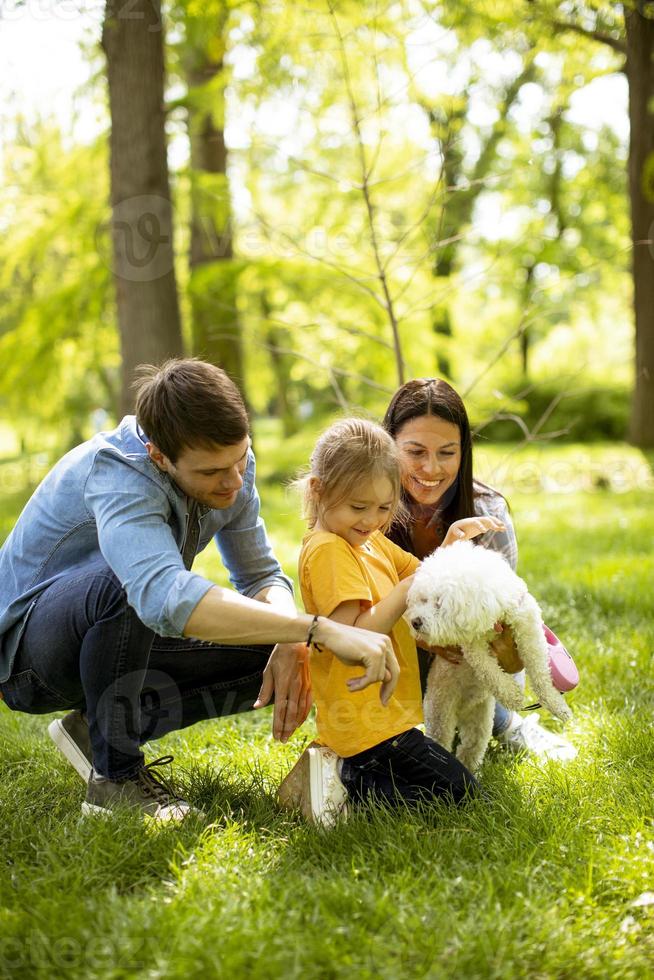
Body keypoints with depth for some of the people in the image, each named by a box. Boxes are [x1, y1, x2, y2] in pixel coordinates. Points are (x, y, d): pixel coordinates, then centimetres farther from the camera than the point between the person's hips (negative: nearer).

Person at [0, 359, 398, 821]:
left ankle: (100, 726, 0)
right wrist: (323, 630, -56)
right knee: (124, 583, -39)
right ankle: (115, 774, -18)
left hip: (123, 637, 7)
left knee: (279, 657, -7)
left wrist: (290, 647, -26)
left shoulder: (230, 460, -11)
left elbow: (262, 575, -3)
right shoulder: (115, 474, -35)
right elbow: (167, 597, -52)